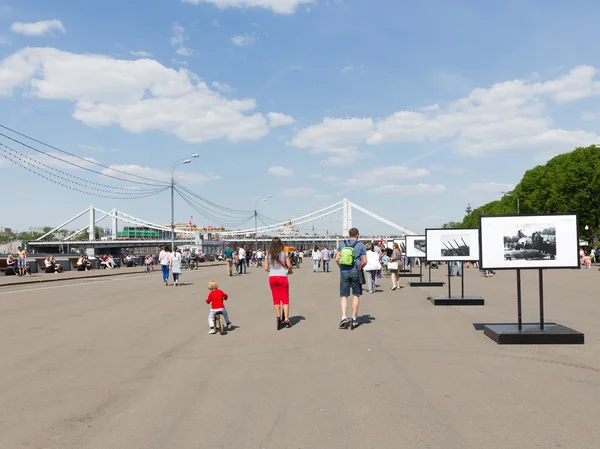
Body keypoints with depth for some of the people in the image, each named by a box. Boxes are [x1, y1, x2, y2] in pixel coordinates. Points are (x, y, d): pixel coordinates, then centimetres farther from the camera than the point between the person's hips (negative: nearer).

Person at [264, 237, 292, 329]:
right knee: (285, 299, 4)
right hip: (282, 277, -2)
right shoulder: (284, 253, -4)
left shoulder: (268, 255, 3)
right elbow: (289, 266, -4)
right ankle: (286, 319, -1)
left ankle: (278, 318, 5)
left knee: (276, 299, 11)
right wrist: (288, 269, 17)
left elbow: (266, 268, 3)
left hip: (272, 277, 2)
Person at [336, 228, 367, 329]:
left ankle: (344, 317, -9)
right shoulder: (360, 245, -1)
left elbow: (337, 258, 1)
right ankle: (354, 319, 13)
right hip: (355, 272, -1)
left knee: (343, 295, 6)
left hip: (344, 272, 2)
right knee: (356, 295, 10)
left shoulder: (342, 244, 5)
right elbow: (364, 261, -5)